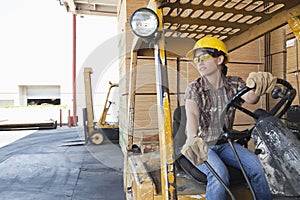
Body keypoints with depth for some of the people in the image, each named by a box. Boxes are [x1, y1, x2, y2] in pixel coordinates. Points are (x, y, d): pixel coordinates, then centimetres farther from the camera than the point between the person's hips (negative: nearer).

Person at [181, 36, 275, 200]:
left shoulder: (234, 84, -2)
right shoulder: (194, 88, -10)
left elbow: (250, 99, -24)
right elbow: (192, 114, -29)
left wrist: (255, 88, -50)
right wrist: (192, 139, -52)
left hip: (224, 144, 3)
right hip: (202, 145, -3)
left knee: (257, 166, -18)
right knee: (219, 174, -29)